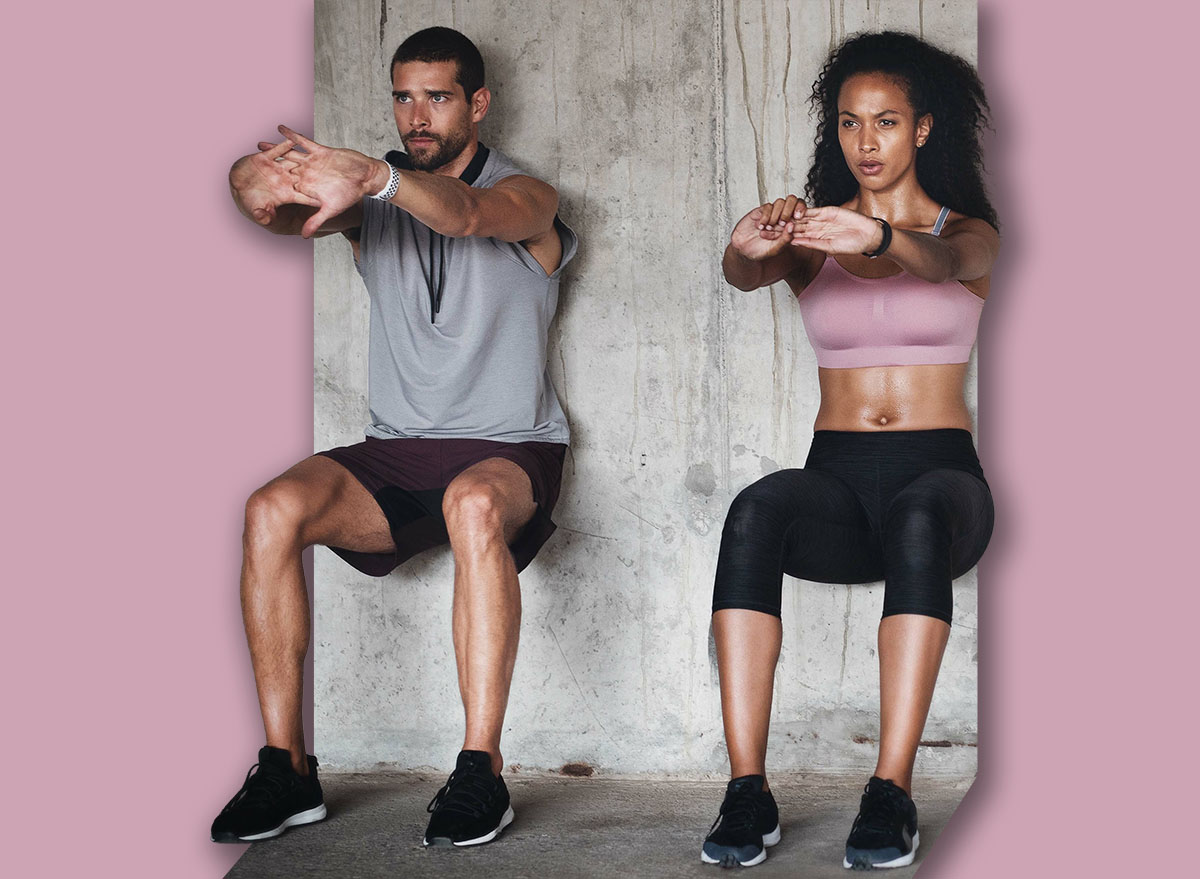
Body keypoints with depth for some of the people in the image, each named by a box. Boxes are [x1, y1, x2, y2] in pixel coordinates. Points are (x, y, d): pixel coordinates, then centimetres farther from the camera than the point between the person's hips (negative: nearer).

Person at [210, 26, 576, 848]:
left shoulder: (524, 197, 0)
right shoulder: (373, 201, 11)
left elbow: (467, 214, -26)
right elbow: (288, 209, -11)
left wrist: (377, 177, -48)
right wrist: (260, 187, -38)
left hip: (509, 450, -3)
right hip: (395, 451, 4)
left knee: (473, 503, -39)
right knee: (274, 508, -25)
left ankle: (481, 772, -34)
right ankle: (286, 766, -19)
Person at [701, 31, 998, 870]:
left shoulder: (968, 233, 8)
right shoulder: (815, 236, 13)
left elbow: (940, 262, -18)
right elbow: (744, 275, -11)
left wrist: (879, 238, -43)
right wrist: (749, 251, -37)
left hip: (938, 471, -1)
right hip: (835, 478, 2)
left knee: (919, 519, -39)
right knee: (755, 513, -34)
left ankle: (892, 793, -40)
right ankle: (747, 792, -36)